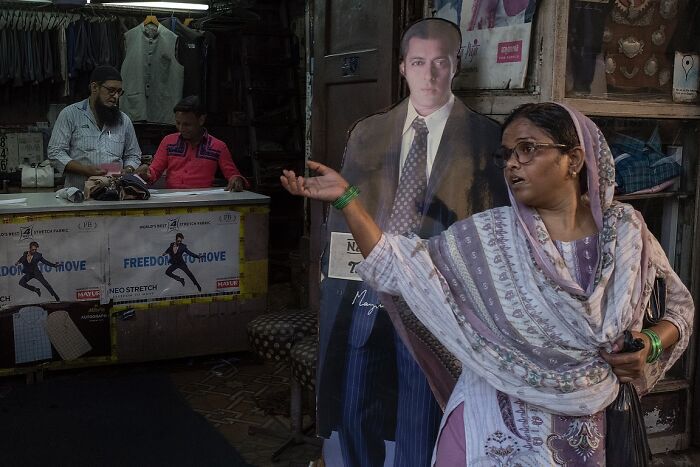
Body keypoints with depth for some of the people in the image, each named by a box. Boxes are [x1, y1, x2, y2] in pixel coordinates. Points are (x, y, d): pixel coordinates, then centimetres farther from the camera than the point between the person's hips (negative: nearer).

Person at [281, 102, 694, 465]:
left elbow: (679, 304, 8)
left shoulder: (625, 230, -5)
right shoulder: (488, 237, -9)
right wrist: (346, 198, -20)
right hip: (496, 425, -1)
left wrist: (651, 344, -12)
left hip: (582, 428, 2)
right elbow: (401, 269, -13)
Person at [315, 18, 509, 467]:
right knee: (353, 414, 13)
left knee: (419, 431, 6)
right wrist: (334, 275, 5)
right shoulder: (368, 133, 9)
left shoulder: (485, 138, -2)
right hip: (364, 293, 4)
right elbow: (342, 211, 12)